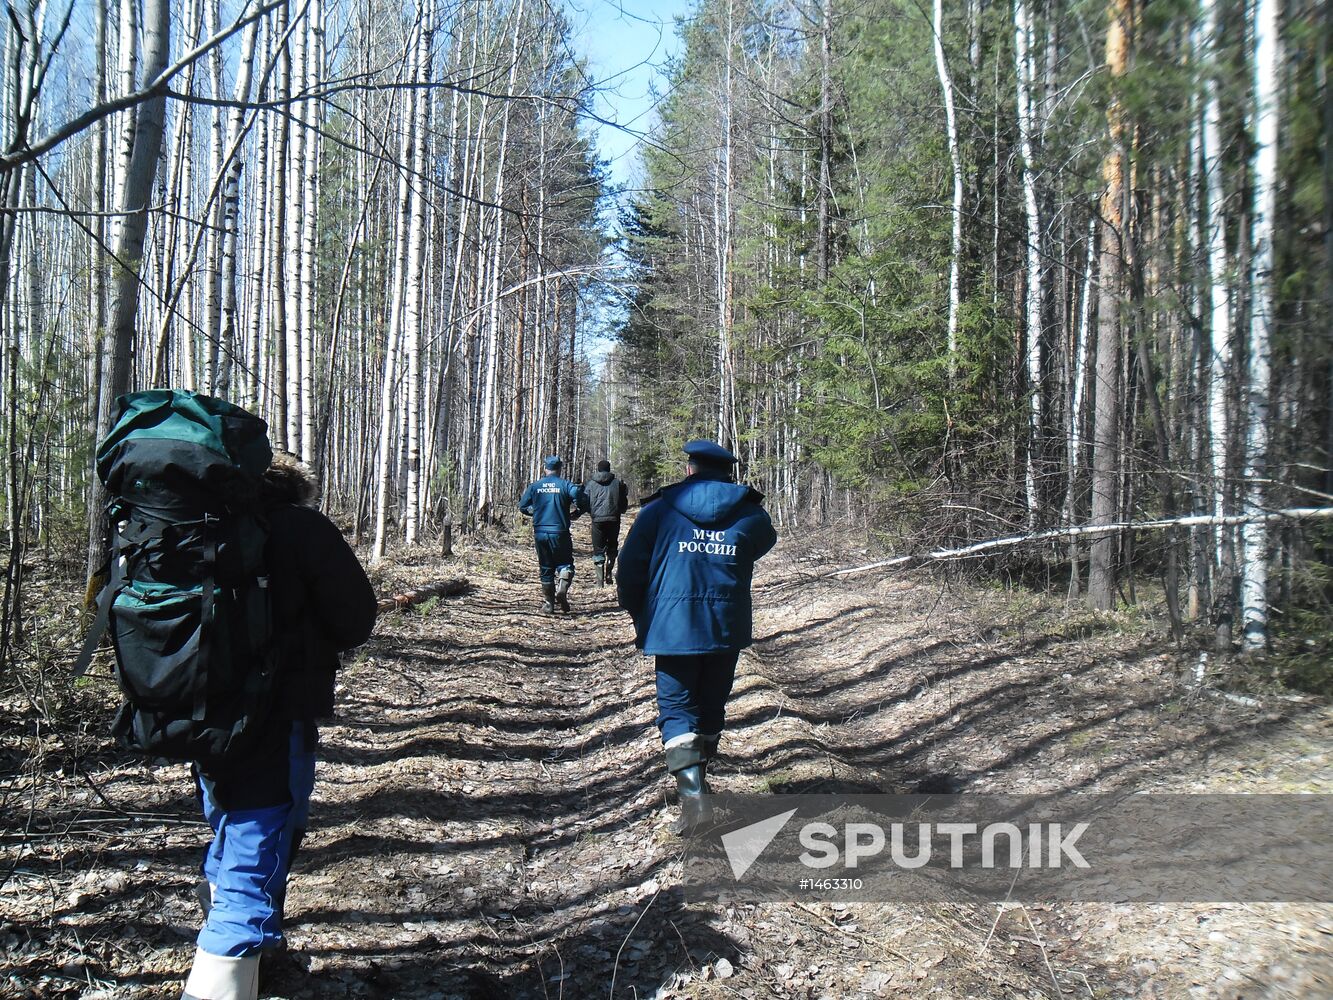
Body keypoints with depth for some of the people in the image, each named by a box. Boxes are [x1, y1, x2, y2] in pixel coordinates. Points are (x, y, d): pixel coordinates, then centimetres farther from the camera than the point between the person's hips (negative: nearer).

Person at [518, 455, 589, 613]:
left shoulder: (534, 486, 4)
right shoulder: (566, 485, -3)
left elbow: (522, 506, 8)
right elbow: (583, 501, -13)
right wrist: (574, 515, 5)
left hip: (540, 533, 3)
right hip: (560, 532, -3)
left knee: (546, 568, 12)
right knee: (565, 563, 9)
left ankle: (548, 603, 12)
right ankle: (562, 589, -18)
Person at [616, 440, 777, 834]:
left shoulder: (659, 511, 0)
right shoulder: (752, 515, 6)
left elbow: (630, 571, 2)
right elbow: (764, 543, 27)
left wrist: (638, 616, 17)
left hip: (673, 625, -3)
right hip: (728, 627, 3)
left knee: (676, 708, 2)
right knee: (712, 706, 17)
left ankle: (692, 791, -15)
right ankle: (696, 781, 33)